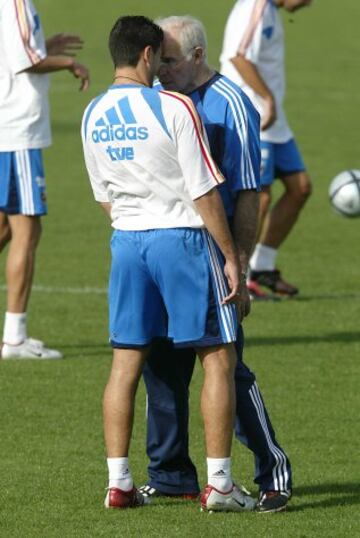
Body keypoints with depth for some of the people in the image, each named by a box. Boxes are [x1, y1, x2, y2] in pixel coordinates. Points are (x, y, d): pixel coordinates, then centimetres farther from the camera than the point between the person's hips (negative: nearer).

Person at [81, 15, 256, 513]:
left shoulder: (93, 116, 5)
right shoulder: (173, 109, -13)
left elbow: (104, 196, 13)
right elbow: (204, 192, -13)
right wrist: (231, 258, -6)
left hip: (126, 242, 5)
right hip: (182, 237, -5)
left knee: (126, 363, 8)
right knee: (218, 358, 3)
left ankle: (118, 483, 7)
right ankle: (218, 484, 0)